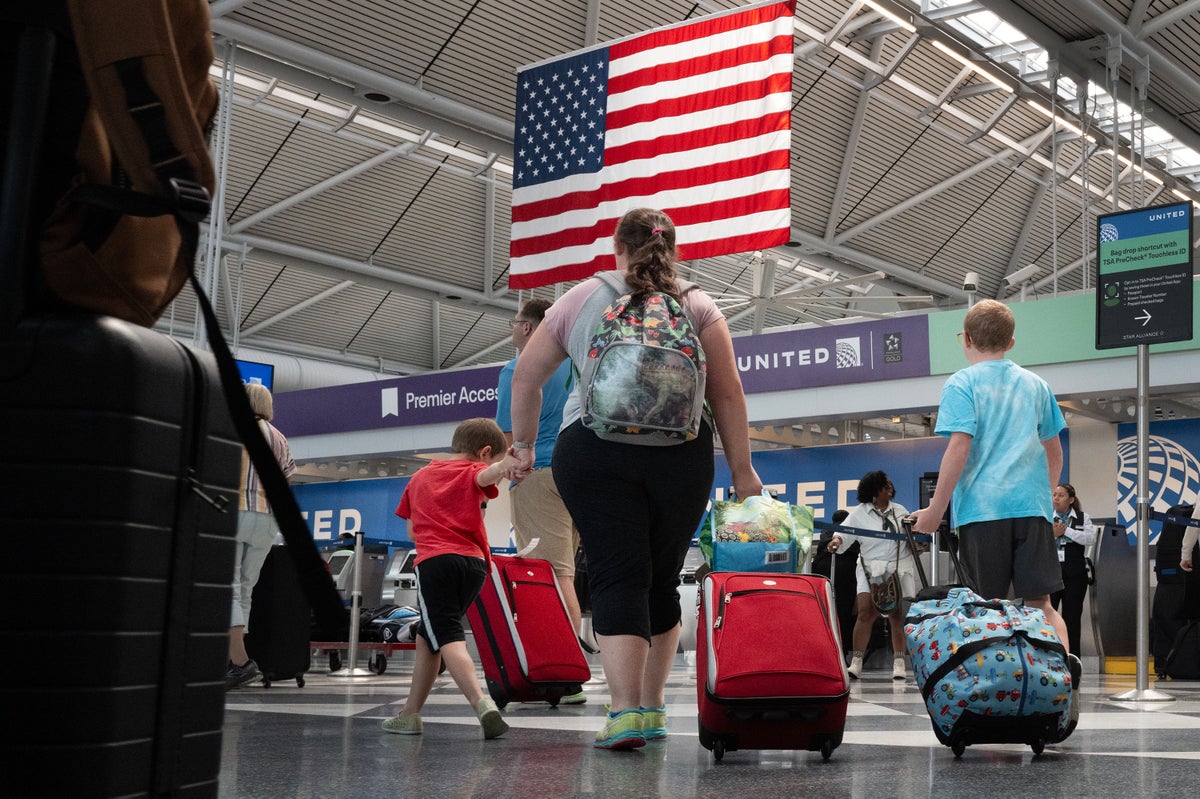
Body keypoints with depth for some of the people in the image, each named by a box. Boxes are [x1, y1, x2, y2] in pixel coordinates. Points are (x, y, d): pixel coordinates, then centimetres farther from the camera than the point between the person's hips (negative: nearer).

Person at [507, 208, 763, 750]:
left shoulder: (582, 298, 13)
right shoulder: (698, 306, 13)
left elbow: (526, 377, 16)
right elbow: (727, 393, 5)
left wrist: (523, 442, 27)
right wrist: (741, 469, 8)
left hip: (593, 448, -1)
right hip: (682, 455, 1)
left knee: (618, 577, -3)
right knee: (662, 579, 13)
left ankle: (625, 711, -15)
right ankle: (652, 709, 18)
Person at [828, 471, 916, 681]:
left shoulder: (900, 511, 12)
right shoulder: (859, 513, 2)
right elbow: (845, 532, -5)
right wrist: (837, 540, -27)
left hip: (900, 567, 3)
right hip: (871, 568, -3)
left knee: (897, 616, 0)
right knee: (866, 612, -14)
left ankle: (899, 663, 8)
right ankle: (856, 663, -11)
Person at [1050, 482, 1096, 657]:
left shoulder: (1083, 518, 9)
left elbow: (1091, 539, -7)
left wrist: (1066, 530, -10)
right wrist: (1053, 534, -13)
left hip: (1075, 573, 1)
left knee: (1072, 617, 5)